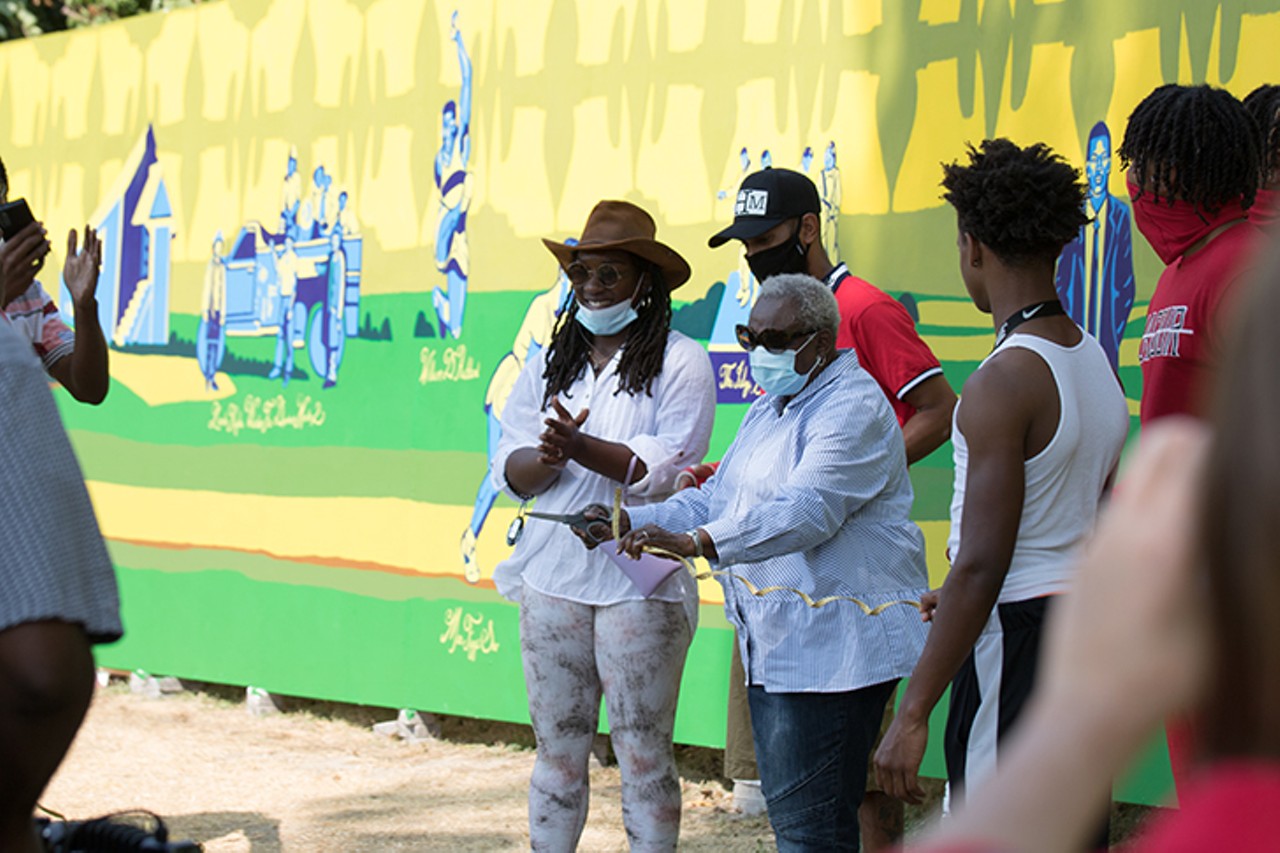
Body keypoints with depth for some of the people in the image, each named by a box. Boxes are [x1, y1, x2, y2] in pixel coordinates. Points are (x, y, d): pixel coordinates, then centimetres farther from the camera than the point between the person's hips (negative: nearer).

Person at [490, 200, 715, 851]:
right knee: (557, 749, 10)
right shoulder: (549, 364, 15)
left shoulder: (679, 363, -1)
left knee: (643, 754, -1)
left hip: (640, 582, -5)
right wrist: (547, 458, -15)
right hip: (553, 572, 5)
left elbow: (669, 468, -12)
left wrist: (582, 448, -23)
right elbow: (510, 472, 8)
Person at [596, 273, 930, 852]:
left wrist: (694, 543, -38)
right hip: (773, 646, 11)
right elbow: (714, 502, 20)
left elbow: (806, 510, -28)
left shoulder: (853, 408, -14)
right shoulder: (768, 410, 20)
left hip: (833, 646, -10)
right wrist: (628, 522, 2)